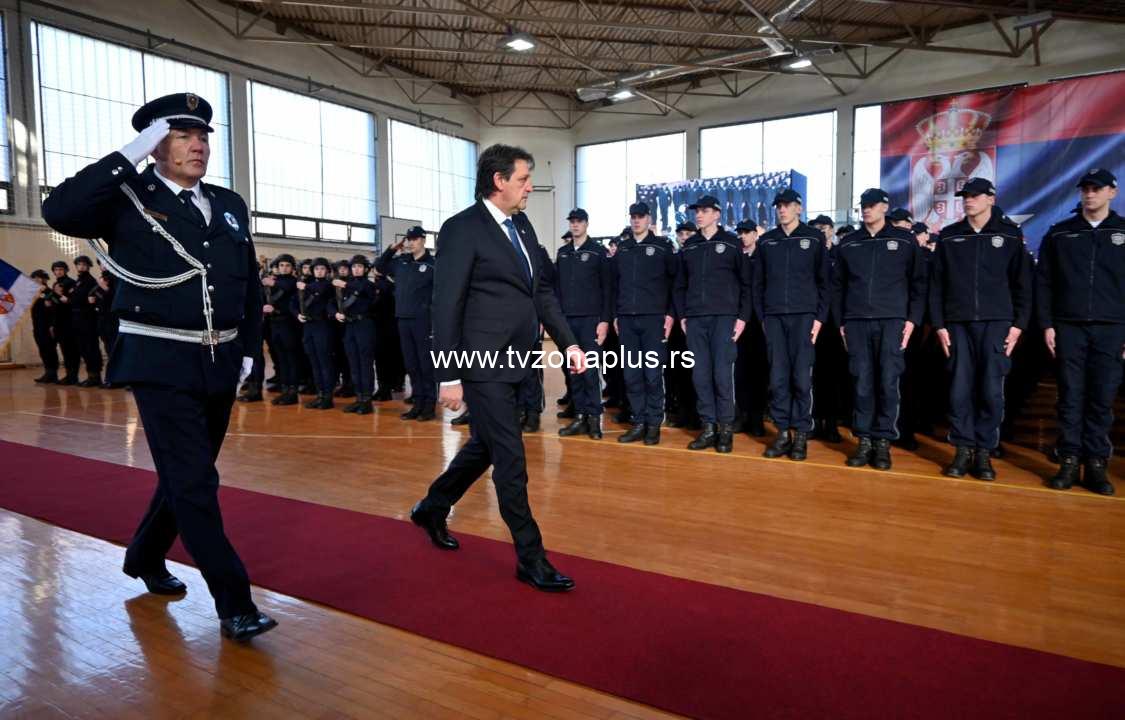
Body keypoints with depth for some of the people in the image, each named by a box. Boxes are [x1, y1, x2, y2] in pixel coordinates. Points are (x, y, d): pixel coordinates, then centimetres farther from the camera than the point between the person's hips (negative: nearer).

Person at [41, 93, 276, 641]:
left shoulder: (230, 205, 12)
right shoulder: (128, 198, -3)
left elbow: (249, 284, 17)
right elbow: (59, 212, -22)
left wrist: (248, 348, 12)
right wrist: (128, 157, -20)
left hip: (219, 364, 6)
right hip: (161, 364, -6)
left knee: (187, 475, 17)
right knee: (193, 483, -6)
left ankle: (145, 558, 41)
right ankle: (234, 604, 0)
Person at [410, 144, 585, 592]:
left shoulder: (522, 226, 13)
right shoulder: (462, 229, -11)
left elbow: (540, 290, 17)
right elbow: (446, 307, -13)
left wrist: (568, 342, 7)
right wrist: (449, 377, -15)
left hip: (511, 363, 9)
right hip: (483, 366, -8)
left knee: (484, 447, 20)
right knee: (510, 459, -2)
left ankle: (432, 509, 42)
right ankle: (530, 559, 10)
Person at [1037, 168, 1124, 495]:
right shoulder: (1059, 233, 9)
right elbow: (1043, 282, 7)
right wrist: (1047, 324, -1)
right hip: (1068, 327, 0)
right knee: (1070, 396, 1)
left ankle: (1096, 463, 8)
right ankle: (1069, 461, 6)